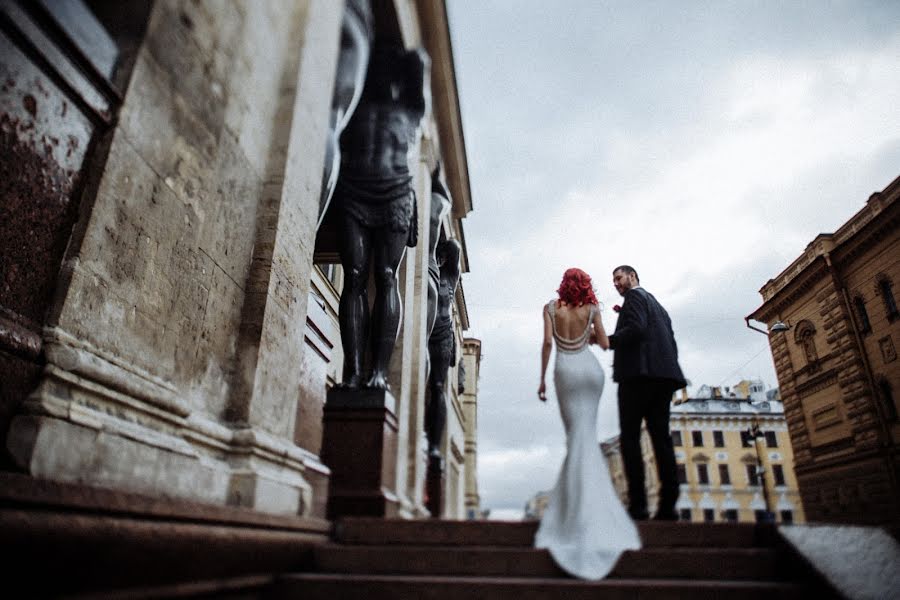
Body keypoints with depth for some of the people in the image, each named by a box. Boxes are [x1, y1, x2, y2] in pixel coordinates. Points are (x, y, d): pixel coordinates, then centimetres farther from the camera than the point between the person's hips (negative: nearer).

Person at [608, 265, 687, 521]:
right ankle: (668, 505, -4)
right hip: (663, 375, 9)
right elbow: (671, 344, 23)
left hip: (638, 373, -8)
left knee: (629, 437, -9)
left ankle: (637, 504, -15)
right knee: (660, 437, 1)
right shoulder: (657, 305, 29)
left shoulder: (635, 296, 3)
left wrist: (606, 340, -7)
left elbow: (636, 329, -15)